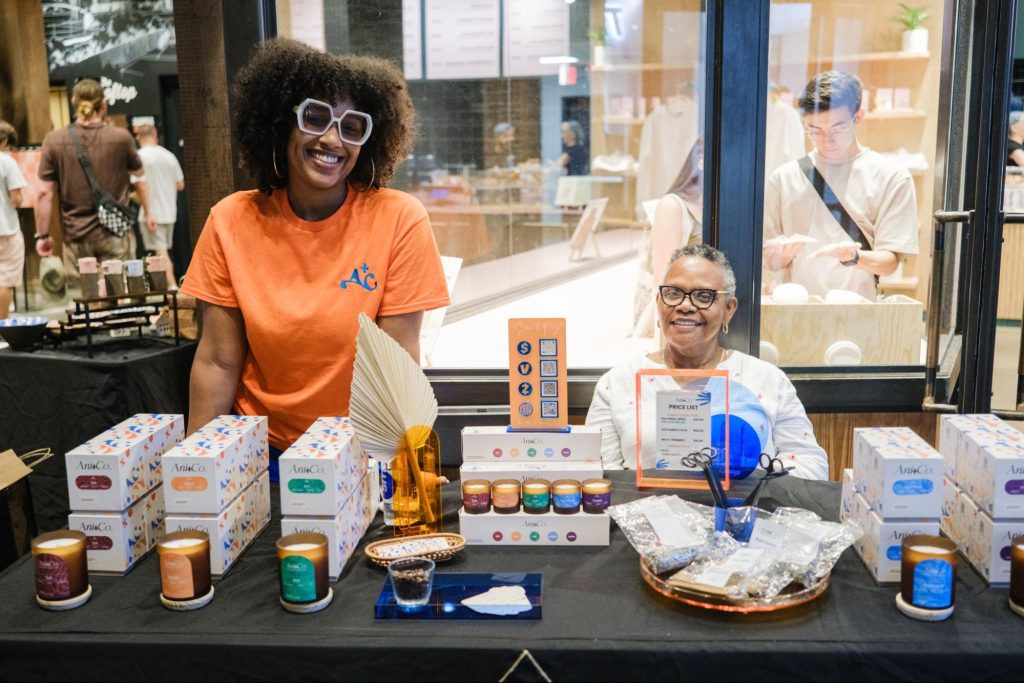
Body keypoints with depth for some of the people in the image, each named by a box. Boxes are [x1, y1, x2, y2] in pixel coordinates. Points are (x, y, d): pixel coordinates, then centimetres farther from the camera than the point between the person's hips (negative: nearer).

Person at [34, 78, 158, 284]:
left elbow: (45, 193, -4)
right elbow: (139, 180, 12)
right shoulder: (121, 137, -3)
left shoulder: (54, 140, -3)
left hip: (76, 236, 1)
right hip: (115, 233, -1)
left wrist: (42, 235, 5)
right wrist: (148, 213, 27)